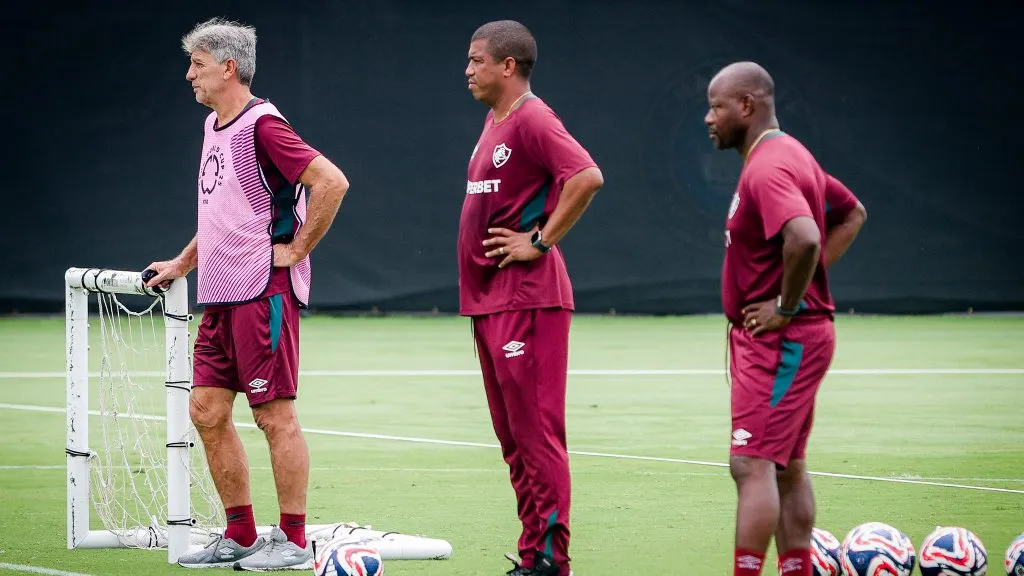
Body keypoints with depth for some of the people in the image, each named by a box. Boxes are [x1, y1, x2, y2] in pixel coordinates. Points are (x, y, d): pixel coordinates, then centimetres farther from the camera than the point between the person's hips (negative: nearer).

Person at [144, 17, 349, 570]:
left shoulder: (261, 125, -13)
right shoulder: (214, 125, 16)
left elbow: (331, 182, -21)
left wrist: (296, 249, -15)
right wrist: (182, 263, 26)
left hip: (264, 291, -9)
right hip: (220, 295, 9)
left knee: (275, 415, -4)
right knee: (207, 411, 7)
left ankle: (292, 540, 2)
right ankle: (240, 537, 15)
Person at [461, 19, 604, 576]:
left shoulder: (531, 120, -13)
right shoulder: (493, 122, 17)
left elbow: (587, 177, -26)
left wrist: (541, 241, -19)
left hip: (525, 296, -10)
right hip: (488, 300, 10)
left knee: (535, 430, -9)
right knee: (512, 435, 11)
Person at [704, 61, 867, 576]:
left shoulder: (768, 168, -19)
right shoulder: (790, 156, 14)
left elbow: (804, 238, -36)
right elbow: (851, 214, 26)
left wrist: (786, 306, -23)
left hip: (779, 340, -11)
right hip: (789, 340, 11)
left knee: (752, 465, -12)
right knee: (787, 468, 12)